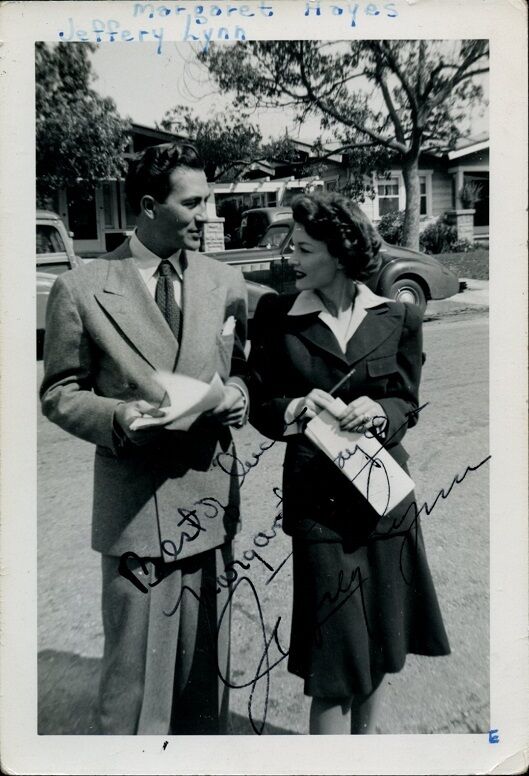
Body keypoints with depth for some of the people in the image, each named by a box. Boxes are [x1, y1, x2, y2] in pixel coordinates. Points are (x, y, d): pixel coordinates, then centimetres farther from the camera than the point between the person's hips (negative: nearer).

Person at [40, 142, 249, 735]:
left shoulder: (226, 283, 6)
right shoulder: (80, 290, -5)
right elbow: (60, 394, 1)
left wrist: (235, 394, -6)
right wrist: (117, 416, -18)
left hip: (211, 494, 4)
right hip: (136, 502, -3)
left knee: (205, 661, 18)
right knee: (135, 670, 9)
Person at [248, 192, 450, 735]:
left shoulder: (398, 318, 2)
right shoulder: (277, 317, -2)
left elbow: (408, 404, 8)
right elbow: (261, 406, 2)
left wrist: (378, 412, -14)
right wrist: (297, 409, -19)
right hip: (317, 498, -2)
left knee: (379, 648, 16)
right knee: (335, 655, 0)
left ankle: (364, 732, 42)